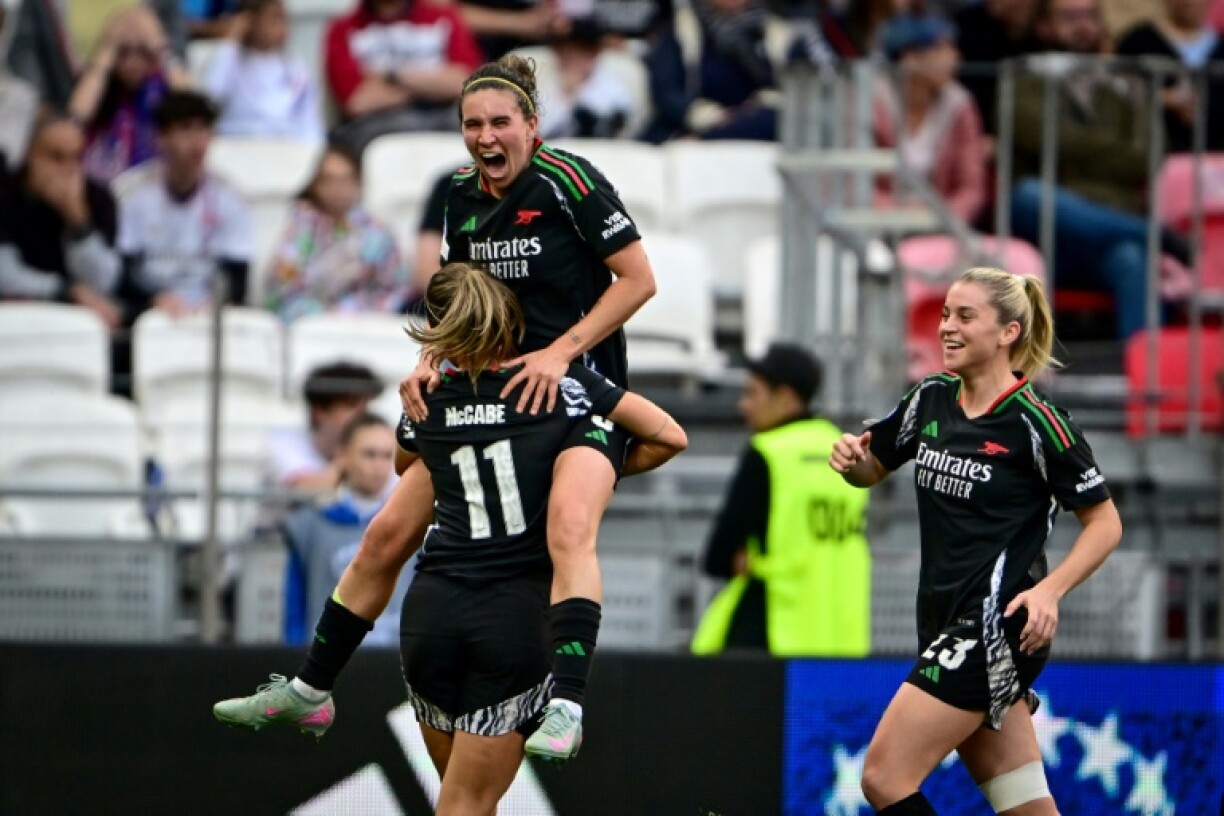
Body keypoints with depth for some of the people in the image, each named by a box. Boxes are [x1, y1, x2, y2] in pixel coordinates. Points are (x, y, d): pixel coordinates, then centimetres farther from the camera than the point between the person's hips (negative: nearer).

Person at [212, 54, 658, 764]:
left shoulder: (568, 182, -13)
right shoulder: (463, 199, 6)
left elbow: (639, 279, -12)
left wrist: (562, 351, -19)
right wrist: (430, 363, -1)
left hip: (581, 391, -7)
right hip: (492, 394, 7)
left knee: (570, 525, -35)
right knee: (388, 534, 7)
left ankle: (566, 706, -45)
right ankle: (311, 689, 22)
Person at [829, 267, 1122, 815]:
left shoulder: (1035, 421, -13)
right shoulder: (932, 399, 7)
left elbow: (1105, 523, -8)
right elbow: (871, 470, 21)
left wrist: (1049, 590, -21)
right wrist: (851, 458, -2)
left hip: (997, 627, -7)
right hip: (947, 624, 7)